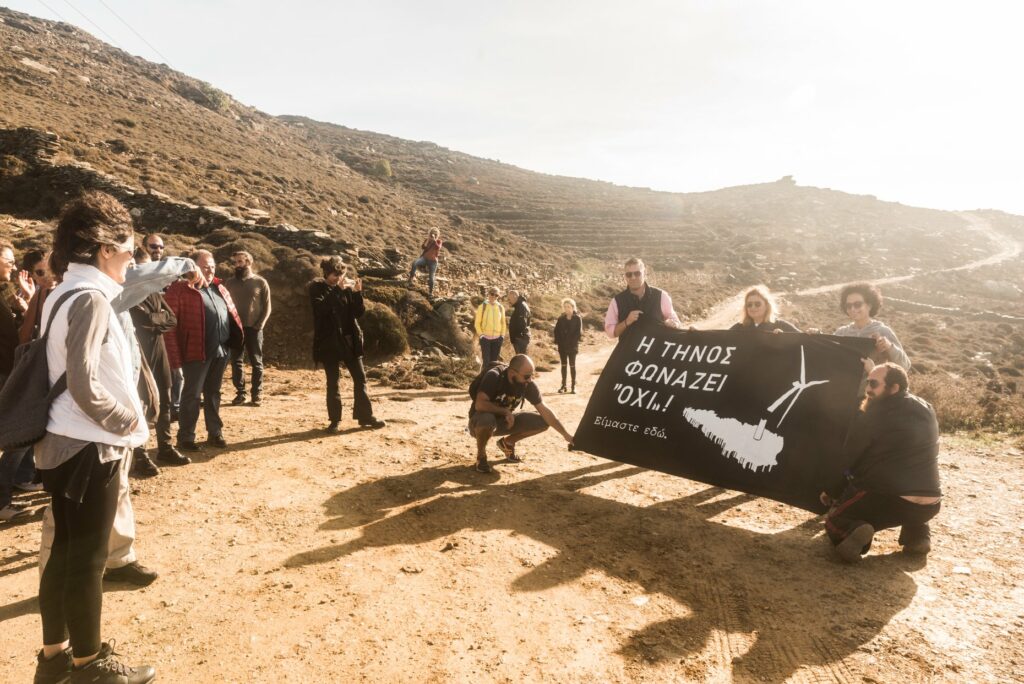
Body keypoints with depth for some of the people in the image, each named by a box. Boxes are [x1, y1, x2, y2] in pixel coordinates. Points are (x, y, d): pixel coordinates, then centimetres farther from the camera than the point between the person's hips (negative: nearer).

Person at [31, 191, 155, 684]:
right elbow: (84, 386, -25)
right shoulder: (90, 298, -19)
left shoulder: (63, 294, 10)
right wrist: (127, 421, -11)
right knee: (87, 559, 5)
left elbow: (71, 373, 14)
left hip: (67, 443, 9)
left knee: (66, 553, 18)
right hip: (89, 448, -9)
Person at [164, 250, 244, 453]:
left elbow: (231, 313, 20)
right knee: (192, 395, 2)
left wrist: (236, 338, 11)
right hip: (197, 352, -6)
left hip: (220, 351, 6)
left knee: (213, 393, 16)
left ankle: (215, 433, 25)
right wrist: (176, 356, -17)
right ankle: (186, 438, 14)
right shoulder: (179, 290, -9)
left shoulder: (219, 288, 14)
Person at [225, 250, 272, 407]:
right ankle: (240, 393, 13)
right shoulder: (229, 283, 8)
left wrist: (260, 324, -10)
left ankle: (257, 393, 11)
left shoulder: (260, 282, 1)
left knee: (256, 362, 3)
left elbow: (267, 307, 1)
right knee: (236, 361, 4)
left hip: (253, 328, -2)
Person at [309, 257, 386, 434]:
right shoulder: (316, 288, -2)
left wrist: (357, 293, -12)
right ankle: (335, 420, 11)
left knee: (360, 377, 5)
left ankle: (365, 416, 16)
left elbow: (358, 312, 2)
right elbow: (322, 308, -21)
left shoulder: (346, 287, 6)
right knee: (333, 381, 1)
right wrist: (337, 289, -25)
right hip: (329, 341, -4)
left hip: (350, 340, 4)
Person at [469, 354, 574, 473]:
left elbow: (545, 411, -9)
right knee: (487, 420, -41)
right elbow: (480, 405, -38)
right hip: (480, 420, -5)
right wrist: (505, 411, -30)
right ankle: (481, 455, -10)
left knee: (542, 422, -11)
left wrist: (566, 434, -12)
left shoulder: (528, 385, -14)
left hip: (503, 421, 5)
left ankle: (507, 443, 12)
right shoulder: (494, 377, -28)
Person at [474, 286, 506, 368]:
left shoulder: (500, 308, 4)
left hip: (497, 338, 3)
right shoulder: (482, 307, -4)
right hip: (485, 338, -3)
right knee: (486, 360, -7)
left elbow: (503, 323, 14)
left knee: (494, 360, 8)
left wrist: (502, 335, 5)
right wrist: (480, 334, -10)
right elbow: (477, 323, -1)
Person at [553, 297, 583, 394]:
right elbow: (556, 331, 6)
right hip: (562, 346, 3)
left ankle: (573, 386, 7)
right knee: (563, 365, 8)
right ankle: (563, 385, 14)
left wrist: (573, 342, -14)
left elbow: (579, 332, -7)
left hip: (572, 346, -3)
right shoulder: (561, 319, 6)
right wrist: (557, 342, -4)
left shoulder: (577, 318, -3)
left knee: (572, 365, 2)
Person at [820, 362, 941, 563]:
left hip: (888, 500, -6)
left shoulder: (875, 413, -6)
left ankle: (852, 531, -19)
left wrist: (831, 491, 14)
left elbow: (846, 457, 0)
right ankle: (917, 533, 19)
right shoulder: (926, 410, 12)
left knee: (834, 522, 17)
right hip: (929, 505, 6)